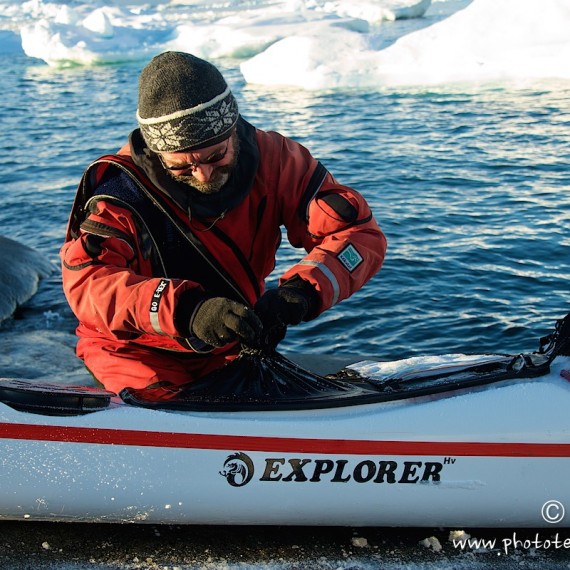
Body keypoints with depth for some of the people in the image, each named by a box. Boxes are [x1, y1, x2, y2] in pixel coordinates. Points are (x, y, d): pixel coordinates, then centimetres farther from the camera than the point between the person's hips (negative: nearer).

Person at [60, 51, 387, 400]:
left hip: (237, 348, 4)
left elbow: (362, 234, -13)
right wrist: (185, 310, -47)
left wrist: (303, 290, -34)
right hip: (142, 355, -3)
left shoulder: (272, 158, -9)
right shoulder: (121, 186, -17)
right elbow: (85, 282, -31)